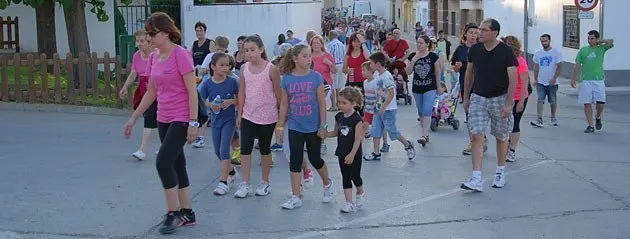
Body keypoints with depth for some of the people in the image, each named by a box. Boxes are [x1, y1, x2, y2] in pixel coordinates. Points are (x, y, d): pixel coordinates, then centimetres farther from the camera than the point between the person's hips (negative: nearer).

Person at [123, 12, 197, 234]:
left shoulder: (180, 55, -14)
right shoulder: (153, 57, 8)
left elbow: (192, 91, -14)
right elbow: (151, 92, 16)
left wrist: (193, 122, -17)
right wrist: (133, 118, 15)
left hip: (181, 119, -8)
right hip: (163, 119, 8)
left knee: (163, 162, -14)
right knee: (176, 165, 11)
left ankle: (173, 213, 0)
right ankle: (187, 213, 21)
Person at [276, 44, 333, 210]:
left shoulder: (316, 77, -8)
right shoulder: (287, 79, -3)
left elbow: (322, 103, -6)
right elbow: (284, 104, 4)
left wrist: (323, 126, -8)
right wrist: (280, 126, 5)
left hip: (313, 127, -1)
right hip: (295, 127, 2)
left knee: (315, 159, 10)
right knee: (295, 160, 2)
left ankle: (327, 184, 37)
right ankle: (296, 197, 9)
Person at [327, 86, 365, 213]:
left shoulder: (357, 119, -17)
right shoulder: (339, 117, 2)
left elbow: (357, 139, -17)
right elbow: (336, 132, 13)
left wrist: (352, 154, -20)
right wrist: (324, 134, -5)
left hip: (354, 154, -6)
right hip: (342, 153, 6)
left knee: (355, 176, 8)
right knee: (345, 178, 7)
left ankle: (360, 193, 36)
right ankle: (349, 203, 12)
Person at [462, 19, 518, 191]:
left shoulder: (506, 52, -11)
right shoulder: (475, 50, 0)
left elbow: (513, 79, -11)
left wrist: (508, 104, -17)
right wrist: (466, 97, 13)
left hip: (500, 98, -2)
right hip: (478, 97, 2)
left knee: (501, 138, 11)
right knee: (477, 136, -9)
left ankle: (500, 172, 32)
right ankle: (476, 179, -11)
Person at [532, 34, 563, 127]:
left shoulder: (556, 52, -5)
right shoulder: (538, 53, 8)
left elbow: (559, 66, -8)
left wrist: (554, 78, -18)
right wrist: (535, 79, 6)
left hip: (552, 82, -2)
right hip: (541, 82, 3)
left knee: (553, 101, 10)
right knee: (540, 100, -10)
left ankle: (553, 118, 28)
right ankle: (539, 120, -16)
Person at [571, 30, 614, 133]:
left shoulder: (601, 48, 7)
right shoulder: (583, 50, 9)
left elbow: (611, 41, -9)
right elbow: (577, 65, 10)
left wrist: (599, 42, 3)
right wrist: (574, 79, 6)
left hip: (599, 80, -1)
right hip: (585, 81, 1)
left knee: (600, 103, -6)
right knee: (587, 104, 0)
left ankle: (598, 117, 24)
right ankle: (590, 126, 7)